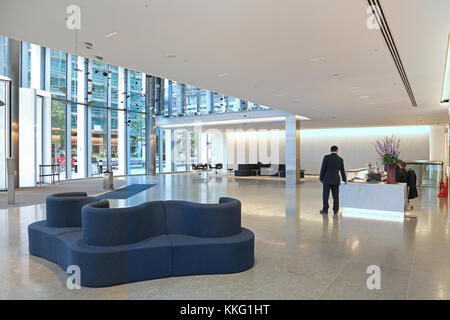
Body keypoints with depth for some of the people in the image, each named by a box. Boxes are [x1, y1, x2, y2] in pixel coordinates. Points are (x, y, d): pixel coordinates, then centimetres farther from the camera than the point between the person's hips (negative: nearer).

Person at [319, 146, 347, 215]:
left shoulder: (326, 157, -6)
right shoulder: (340, 159, 2)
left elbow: (323, 169, -6)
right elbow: (342, 171, 11)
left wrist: (321, 178, 5)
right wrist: (345, 179, 26)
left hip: (327, 179, -2)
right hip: (336, 180, 3)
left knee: (325, 196, 4)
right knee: (336, 196, 9)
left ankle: (325, 210, 6)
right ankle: (335, 210, 13)